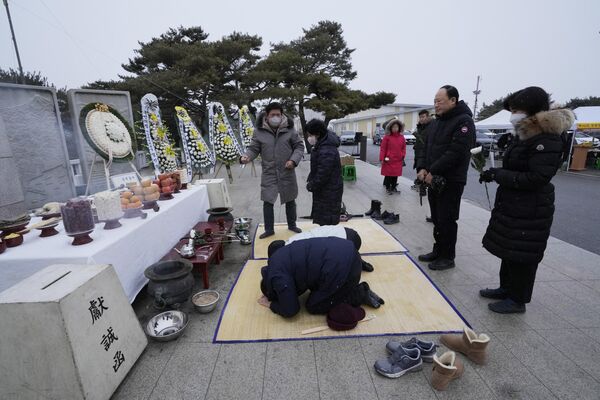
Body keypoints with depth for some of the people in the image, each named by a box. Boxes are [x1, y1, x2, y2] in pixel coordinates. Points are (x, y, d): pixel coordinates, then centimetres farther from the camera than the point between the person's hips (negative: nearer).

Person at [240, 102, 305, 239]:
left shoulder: (289, 129, -4)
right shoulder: (259, 131, -5)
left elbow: (299, 146, 2)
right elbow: (254, 148, 1)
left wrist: (294, 160, -14)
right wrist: (246, 157, -20)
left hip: (287, 173, 1)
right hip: (269, 173, 0)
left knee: (290, 201, 15)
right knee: (267, 202, 1)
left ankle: (292, 225, 35)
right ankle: (269, 229, 19)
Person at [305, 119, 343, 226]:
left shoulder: (326, 152, -28)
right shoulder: (321, 145, 7)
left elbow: (322, 175, -27)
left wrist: (311, 186, -13)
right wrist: (310, 180, 7)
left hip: (329, 192, -10)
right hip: (323, 189, 10)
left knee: (327, 222, 1)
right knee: (322, 218, 21)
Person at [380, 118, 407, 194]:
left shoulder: (402, 137, 7)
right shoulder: (387, 137, -5)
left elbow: (404, 148, 16)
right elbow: (383, 148, -6)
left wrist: (403, 155, 2)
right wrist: (382, 159, -10)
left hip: (398, 160, 4)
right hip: (388, 160, -4)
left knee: (396, 174, 9)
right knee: (388, 174, 2)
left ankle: (393, 187, 21)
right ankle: (388, 188, 14)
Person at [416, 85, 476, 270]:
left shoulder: (464, 121, -12)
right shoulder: (437, 121, 14)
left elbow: (456, 152, -21)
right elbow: (427, 146, 15)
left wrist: (433, 172, -20)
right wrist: (423, 168, -1)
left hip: (451, 182, -8)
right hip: (433, 179, 8)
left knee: (447, 220, 0)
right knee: (437, 219, 15)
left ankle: (447, 257, 14)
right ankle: (438, 251, 28)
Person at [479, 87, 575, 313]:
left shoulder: (547, 141, -18)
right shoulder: (523, 135, 10)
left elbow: (536, 179, -23)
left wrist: (498, 175, -21)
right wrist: (496, 173, 0)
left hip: (529, 211, -9)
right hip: (511, 205, 9)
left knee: (522, 255, 3)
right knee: (508, 250, 18)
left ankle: (517, 300, 19)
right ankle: (506, 289, 35)